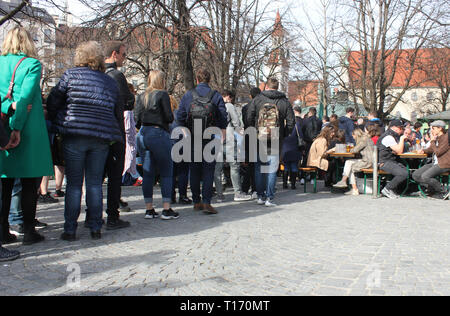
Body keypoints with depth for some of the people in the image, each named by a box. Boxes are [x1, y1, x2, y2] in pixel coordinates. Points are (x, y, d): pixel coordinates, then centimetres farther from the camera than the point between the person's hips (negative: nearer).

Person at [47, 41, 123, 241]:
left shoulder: (71, 75, 1)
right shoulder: (111, 82, 12)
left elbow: (53, 102, 3)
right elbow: (116, 109, 14)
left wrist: (56, 123, 17)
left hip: (74, 135, -3)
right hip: (102, 137, 3)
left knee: (74, 184, 4)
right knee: (95, 183, 10)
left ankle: (70, 230, 7)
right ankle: (95, 228, 12)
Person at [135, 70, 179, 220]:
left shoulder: (141, 96, 10)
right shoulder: (162, 95, -6)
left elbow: (137, 119, 7)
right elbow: (169, 117, -10)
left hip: (142, 135, 6)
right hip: (159, 134, -6)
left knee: (148, 173, 9)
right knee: (166, 172, 2)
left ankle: (149, 209, 11)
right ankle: (166, 209, 0)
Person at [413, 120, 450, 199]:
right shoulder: (437, 138, 15)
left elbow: (438, 152, -18)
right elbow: (431, 149, 27)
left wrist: (432, 141, -8)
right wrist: (424, 151, 5)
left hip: (444, 164, -9)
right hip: (435, 163, 9)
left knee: (425, 177, -27)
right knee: (415, 175, -4)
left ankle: (443, 192, -7)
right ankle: (432, 190, 4)